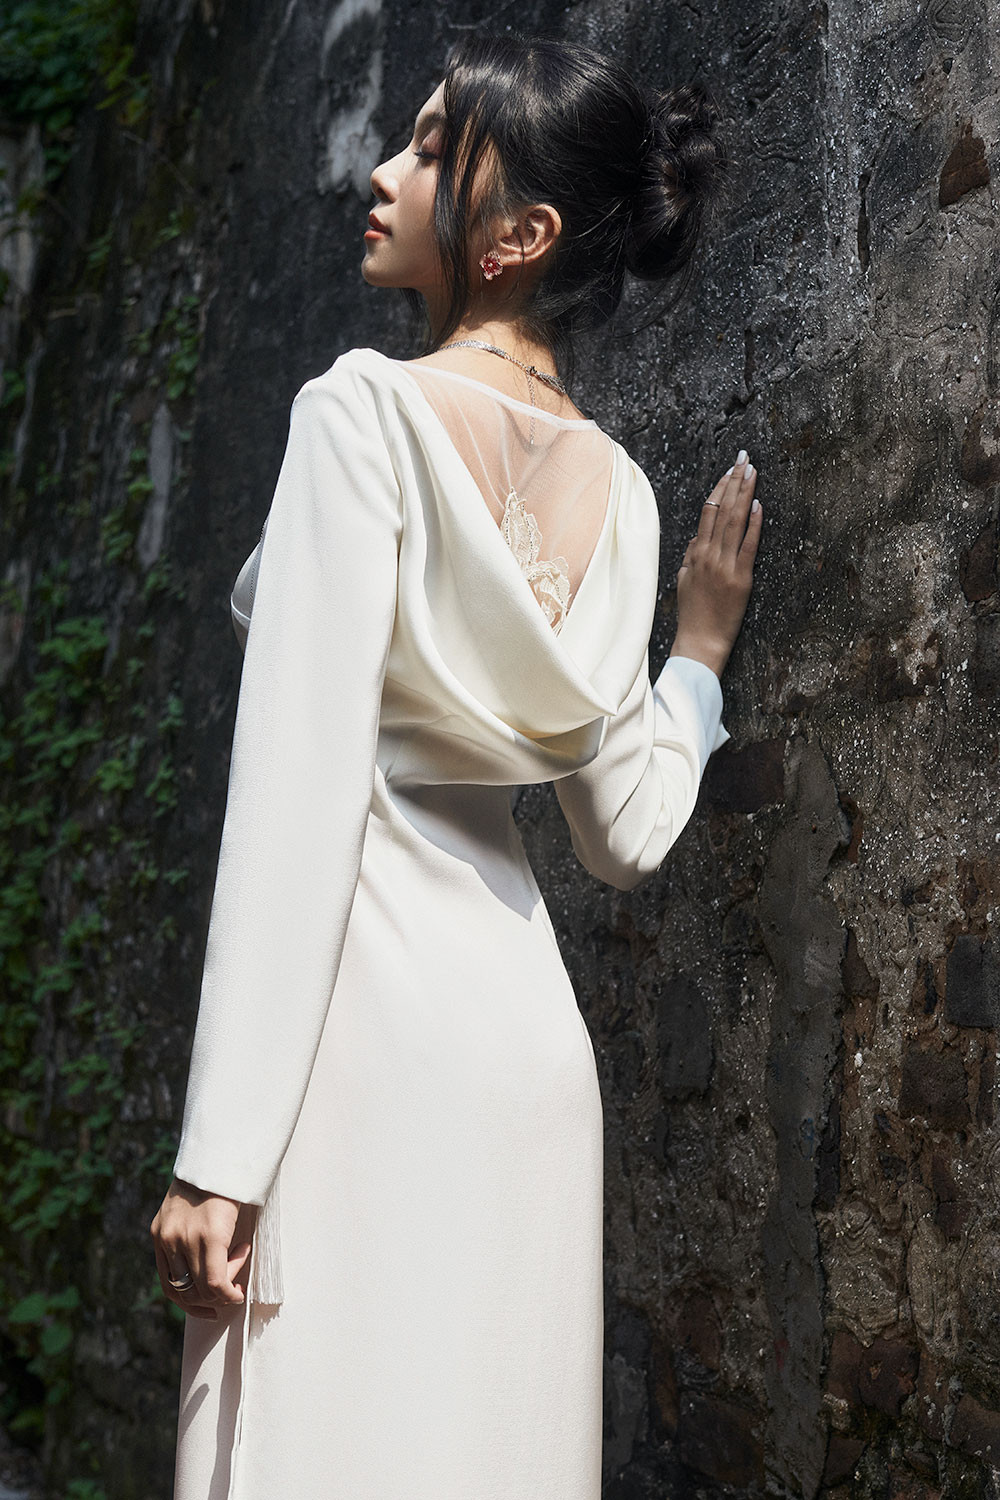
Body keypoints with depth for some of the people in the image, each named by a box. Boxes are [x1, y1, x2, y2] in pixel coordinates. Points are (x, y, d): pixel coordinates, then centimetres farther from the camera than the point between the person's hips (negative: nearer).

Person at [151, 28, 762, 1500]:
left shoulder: (369, 411, -9)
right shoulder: (619, 486, 8)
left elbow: (302, 793, -17)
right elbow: (627, 832, 8)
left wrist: (221, 1151, -16)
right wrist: (700, 652, 25)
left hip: (368, 1016, -7)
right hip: (530, 1033, 7)